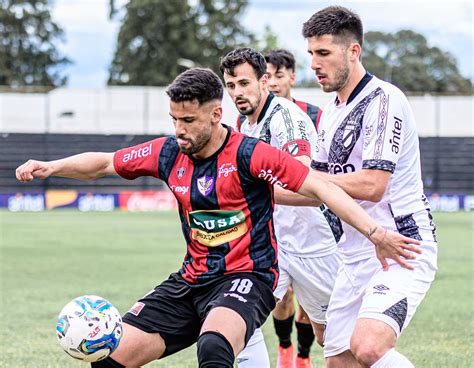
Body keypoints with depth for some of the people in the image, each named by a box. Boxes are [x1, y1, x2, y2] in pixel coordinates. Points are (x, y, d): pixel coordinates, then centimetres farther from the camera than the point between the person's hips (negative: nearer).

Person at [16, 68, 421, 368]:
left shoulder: (250, 155, -15)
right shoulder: (169, 153, 3)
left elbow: (319, 187, -18)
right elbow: (103, 162, 17)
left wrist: (375, 232, -27)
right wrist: (50, 167, 2)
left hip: (246, 277, -6)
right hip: (192, 279, 7)